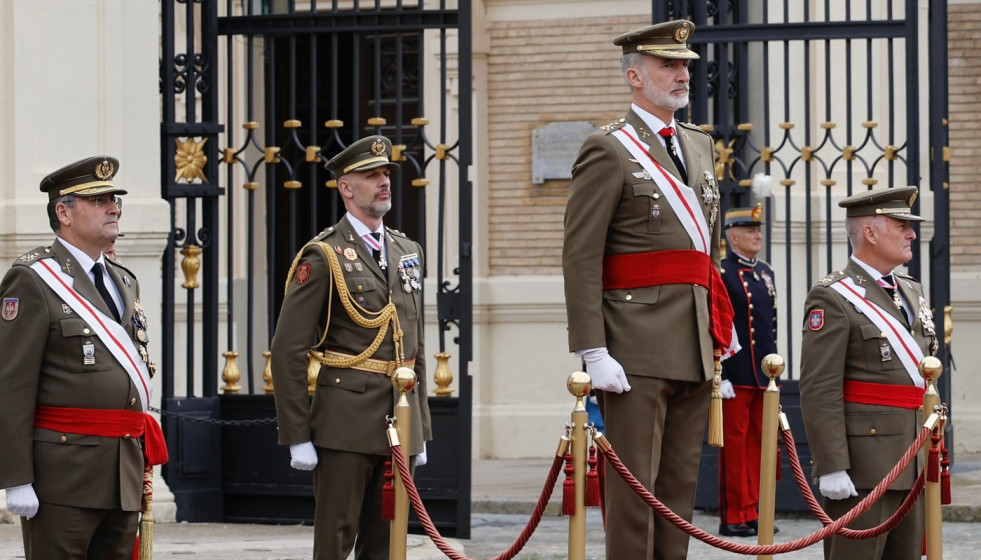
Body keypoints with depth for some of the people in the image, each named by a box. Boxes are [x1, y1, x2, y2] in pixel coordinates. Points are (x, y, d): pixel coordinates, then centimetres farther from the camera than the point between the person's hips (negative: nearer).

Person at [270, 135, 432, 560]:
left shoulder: (408, 252, 15)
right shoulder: (324, 257, -6)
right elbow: (287, 351, -9)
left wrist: (421, 428, 16)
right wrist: (297, 437, -12)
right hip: (346, 423, -6)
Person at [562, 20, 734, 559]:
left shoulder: (698, 144, 18)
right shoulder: (608, 149, -6)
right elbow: (580, 257, -11)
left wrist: (721, 337, 18)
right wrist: (593, 353, -17)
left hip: (695, 348, 7)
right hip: (637, 349, -7)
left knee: (681, 486, 10)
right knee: (634, 490, -6)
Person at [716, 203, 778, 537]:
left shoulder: (765, 273, 16)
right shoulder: (721, 273, -9)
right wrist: (719, 376, -18)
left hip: (764, 374, 7)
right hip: (736, 377, -7)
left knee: (758, 443, 9)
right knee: (734, 443, -3)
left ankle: (753, 513, 15)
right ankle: (733, 518, 2)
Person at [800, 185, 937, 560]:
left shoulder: (912, 293, 17)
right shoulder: (833, 298, -9)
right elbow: (819, 391, -15)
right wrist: (831, 468, -21)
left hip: (914, 462, 8)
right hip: (864, 466, -8)